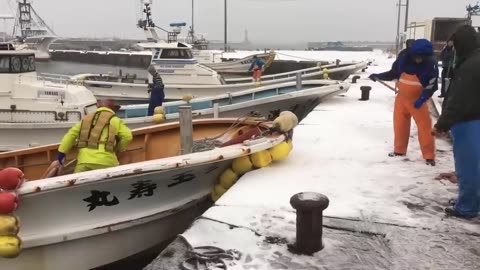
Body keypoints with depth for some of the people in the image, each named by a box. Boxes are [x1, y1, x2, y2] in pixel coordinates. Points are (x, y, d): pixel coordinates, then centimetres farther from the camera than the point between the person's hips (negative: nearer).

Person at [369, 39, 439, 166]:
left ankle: (429, 156, 3)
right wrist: (378, 76, -5)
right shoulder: (404, 59, -10)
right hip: (402, 97, 4)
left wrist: (422, 99, -26)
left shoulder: (431, 64, -18)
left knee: (424, 126, -6)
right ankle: (399, 150, 29)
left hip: (418, 100, -3)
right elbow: (393, 73, 6)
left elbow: (432, 85, -16)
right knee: (399, 125, 12)